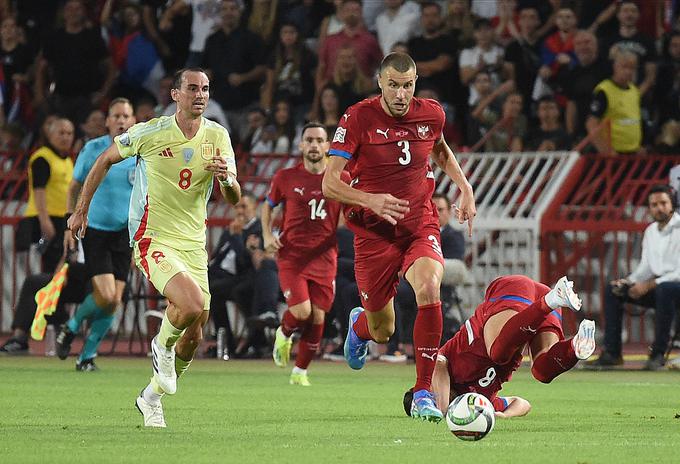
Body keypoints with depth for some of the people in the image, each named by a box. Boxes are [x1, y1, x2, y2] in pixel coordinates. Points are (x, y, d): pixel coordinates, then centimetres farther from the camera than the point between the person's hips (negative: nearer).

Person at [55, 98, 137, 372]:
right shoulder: (93, 149, -4)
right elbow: (74, 188, 6)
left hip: (124, 233, 3)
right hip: (93, 229, -3)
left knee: (115, 301, -1)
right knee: (105, 296, -16)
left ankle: (87, 355, 13)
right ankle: (71, 327, 13)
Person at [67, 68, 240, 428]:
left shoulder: (217, 136, 1)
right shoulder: (149, 133, -8)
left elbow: (233, 199, 1)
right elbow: (105, 161, 8)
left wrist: (227, 178, -22)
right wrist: (81, 210, 10)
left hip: (193, 245, 5)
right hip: (153, 239, -5)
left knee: (193, 336, 6)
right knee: (192, 306, -28)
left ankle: (152, 397, 29)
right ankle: (162, 345, 5)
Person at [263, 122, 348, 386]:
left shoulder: (340, 179, 2)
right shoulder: (285, 178, 0)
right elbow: (268, 205, 17)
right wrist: (267, 236, 2)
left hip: (324, 257, 2)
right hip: (291, 256, -2)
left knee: (317, 318, 0)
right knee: (301, 311, -16)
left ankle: (300, 371, 18)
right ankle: (284, 334, 19)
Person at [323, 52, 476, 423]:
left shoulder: (431, 114, -1)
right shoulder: (358, 118, -12)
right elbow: (329, 183, -14)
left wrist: (465, 189, 13)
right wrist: (370, 200, -30)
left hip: (420, 225, 2)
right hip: (373, 233, -2)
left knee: (428, 288, -30)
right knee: (382, 331, 7)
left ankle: (423, 392, -22)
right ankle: (359, 324, 50)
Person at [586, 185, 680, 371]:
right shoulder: (651, 231, 13)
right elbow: (646, 267, 18)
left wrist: (650, 285, -23)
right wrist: (628, 281, -3)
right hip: (655, 286, 8)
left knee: (665, 289, -41)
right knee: (613, 290, 0)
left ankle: (658, 354, -33)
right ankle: (612, 353, -5)